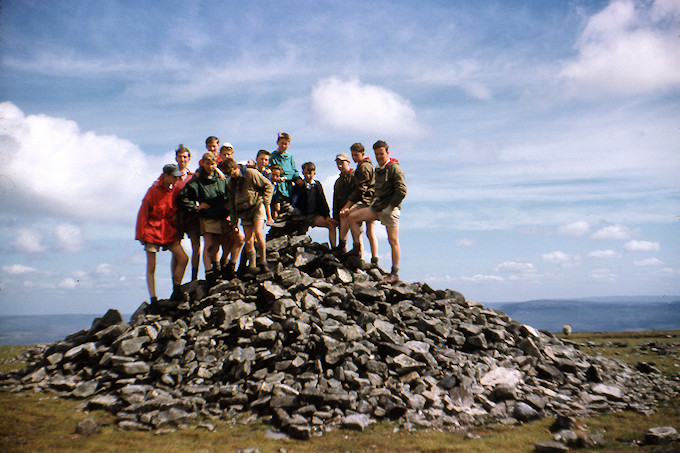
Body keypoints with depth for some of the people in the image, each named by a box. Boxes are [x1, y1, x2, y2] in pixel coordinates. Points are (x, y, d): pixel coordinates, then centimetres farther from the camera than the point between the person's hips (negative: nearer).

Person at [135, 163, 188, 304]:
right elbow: (143, 213, -7)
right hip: (152, 230, -5)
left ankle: (176, 292, 5)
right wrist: (141, 234, -8)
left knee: (183, 258, -7)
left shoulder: (174, 190, 5)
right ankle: (153, 299, 4)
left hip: (168, 231, 5)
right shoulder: (153, 191, -9)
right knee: (151, 267, -2)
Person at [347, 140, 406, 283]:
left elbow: (402, 190, -17)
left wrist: (391, 206, -16)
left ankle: (395, 273, 1)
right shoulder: (378, 169, 17)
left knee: (393, 241, -5)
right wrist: (374, 202, 15)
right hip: (376, 207, 9)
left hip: (390, 209, -8)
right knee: (352, 217, 0)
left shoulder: (394, 168, -9)